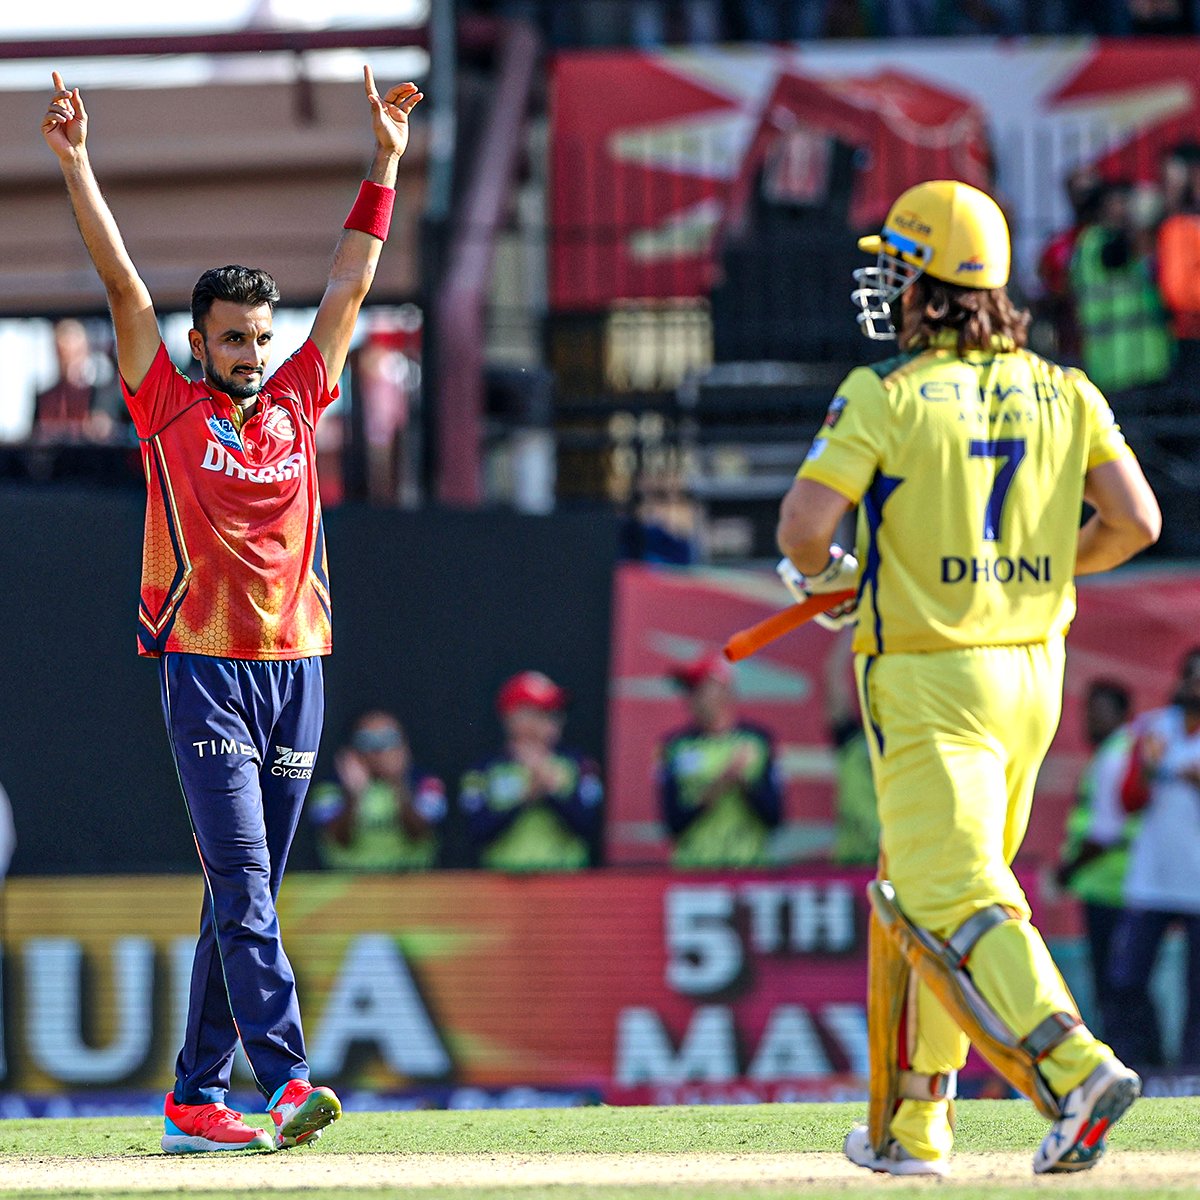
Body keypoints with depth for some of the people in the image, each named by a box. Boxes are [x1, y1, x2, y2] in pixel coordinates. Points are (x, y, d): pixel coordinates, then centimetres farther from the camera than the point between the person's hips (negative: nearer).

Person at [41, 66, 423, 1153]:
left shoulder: (296, 403, 12)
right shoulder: (170, 410, 2)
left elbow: (350, 286, 15)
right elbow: (123, 283, -4)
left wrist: (386, 163, 14)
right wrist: (76, 165, -10)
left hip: (296, 669, 5)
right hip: (205, 668, -5)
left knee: (245, 893, 6)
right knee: (240, 881, -13)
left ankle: (196, 1100, 10)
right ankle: (285, 1079, -23)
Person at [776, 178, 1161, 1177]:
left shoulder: (886, 395, -9)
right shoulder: (1063, 392, 6)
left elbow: (803, 527, -16)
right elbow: (1136, 520, -1)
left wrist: (827, 573, 7)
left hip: (928, 683, -6)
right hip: (1034, 671, 6)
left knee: (956, 901, -11)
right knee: (923, 888, 18)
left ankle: (1075, 1069, -32)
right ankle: (913, 1125, 22)